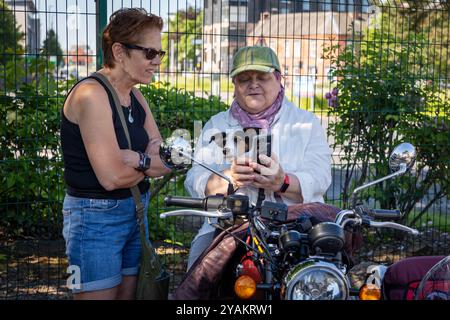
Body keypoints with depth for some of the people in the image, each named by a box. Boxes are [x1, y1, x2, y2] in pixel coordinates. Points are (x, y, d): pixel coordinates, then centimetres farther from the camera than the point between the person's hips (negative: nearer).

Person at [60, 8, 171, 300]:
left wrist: (137, 158, -19)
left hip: (135, 211, 8)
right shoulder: (92, 94, -17)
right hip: (96, 217, -8)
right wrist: (153, 163, -5)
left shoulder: (135, 96, 10)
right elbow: (112, 177, -22)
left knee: (129, 293, 14)